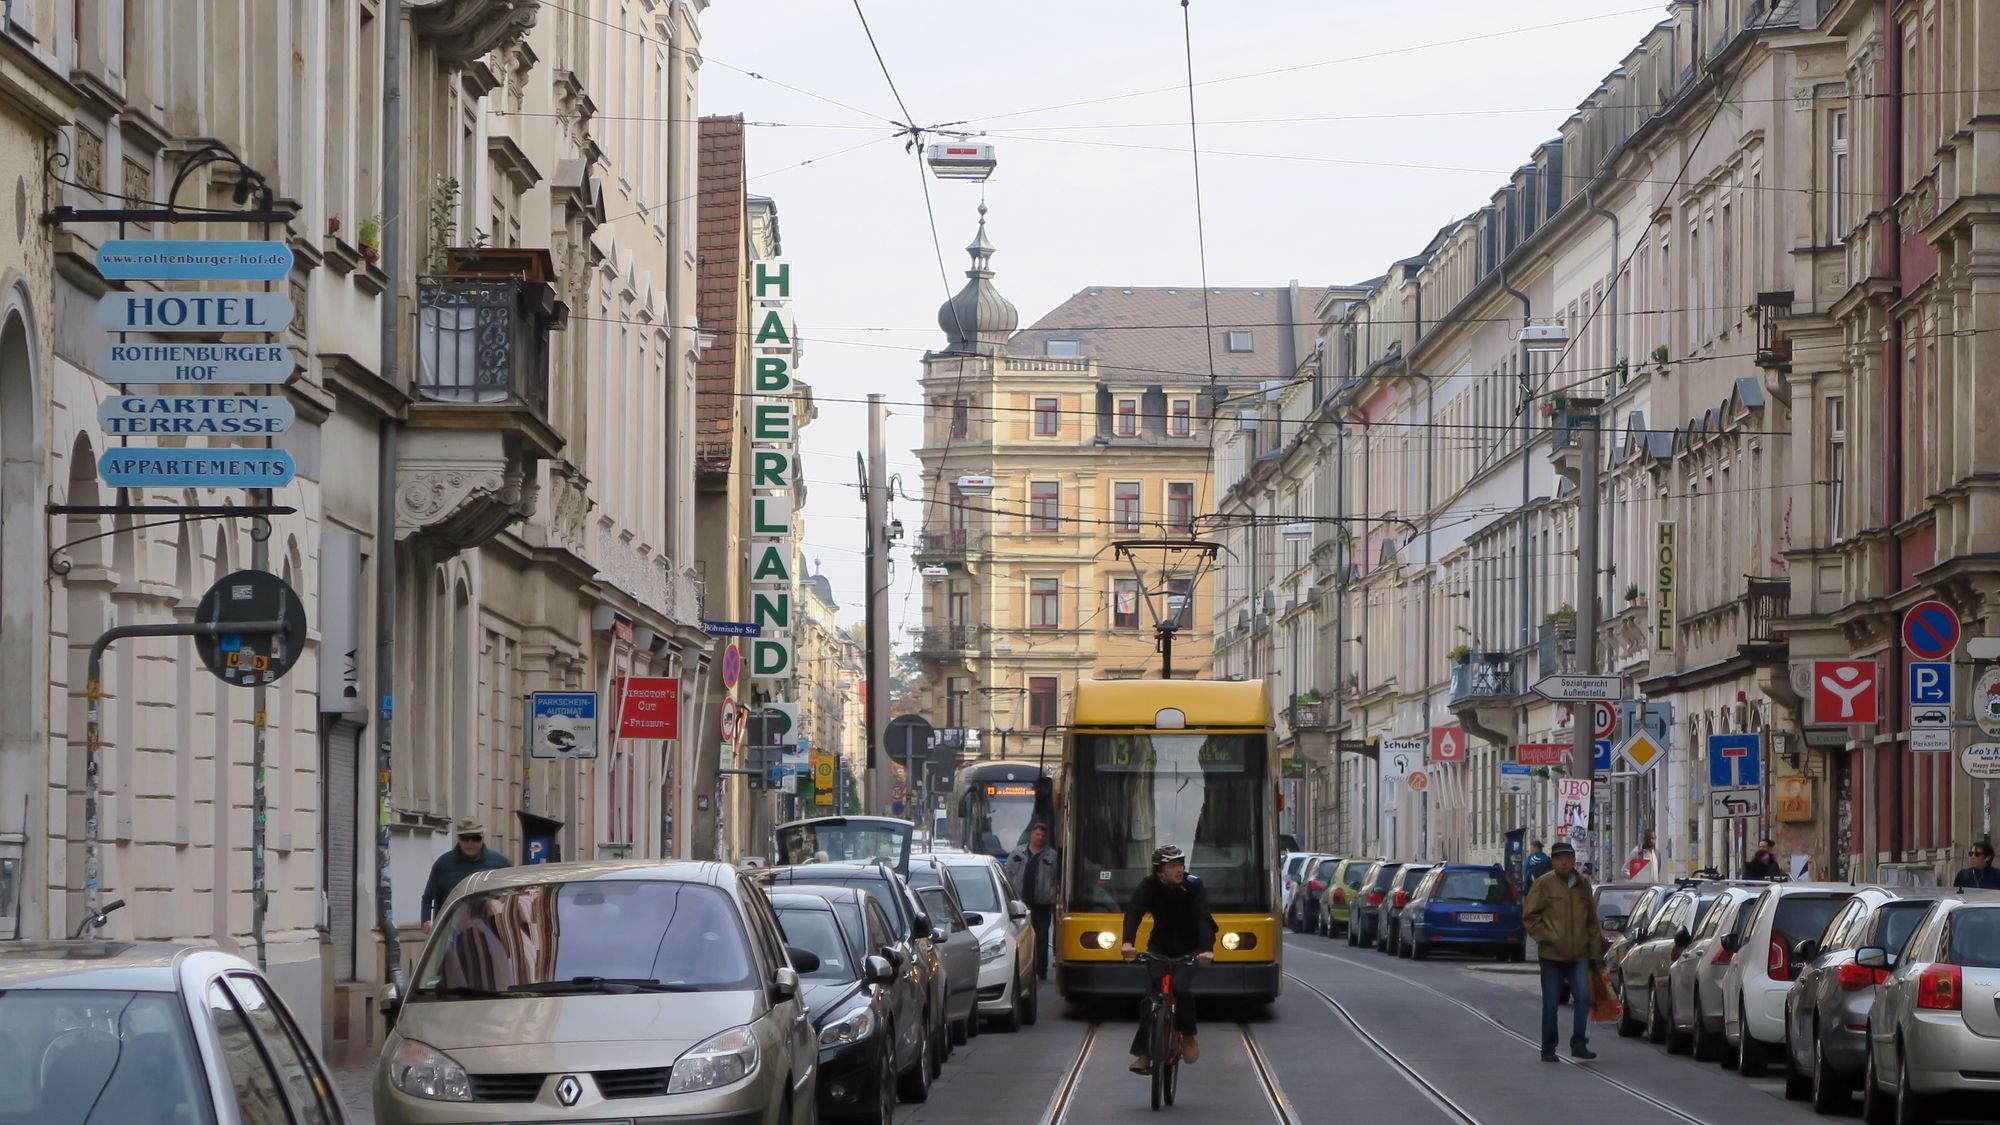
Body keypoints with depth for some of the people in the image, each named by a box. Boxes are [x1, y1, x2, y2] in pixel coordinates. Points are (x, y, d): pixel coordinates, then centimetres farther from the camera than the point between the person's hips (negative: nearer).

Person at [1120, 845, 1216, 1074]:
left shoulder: (1193, 886, -20)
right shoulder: (1149, 886, -17)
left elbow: (1203, 918, -31)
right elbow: (1133, 913, -30)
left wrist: (1207, 949, -49)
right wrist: (1128, 943, -49)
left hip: (1189, 949, -2)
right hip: (1160, 947, 2)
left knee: (1181, 989, -25)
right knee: (1151, 996, -12)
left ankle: (1188, 1036, -1)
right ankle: (1144, 1053, -5)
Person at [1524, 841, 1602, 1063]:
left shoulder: (1583, 884, 9)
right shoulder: (1544, 884, -3)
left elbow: (1591, 920, 17)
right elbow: (1529, 917, -1)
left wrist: (1594, 951, 14)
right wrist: (1546, 937, -11)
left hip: (1579, 955, 3)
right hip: (1551, 955, -3)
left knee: (1583, 996, -14)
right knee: (1550, 1005, 3)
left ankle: (1579, 1044, -7)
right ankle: (1548, 1050, 13)